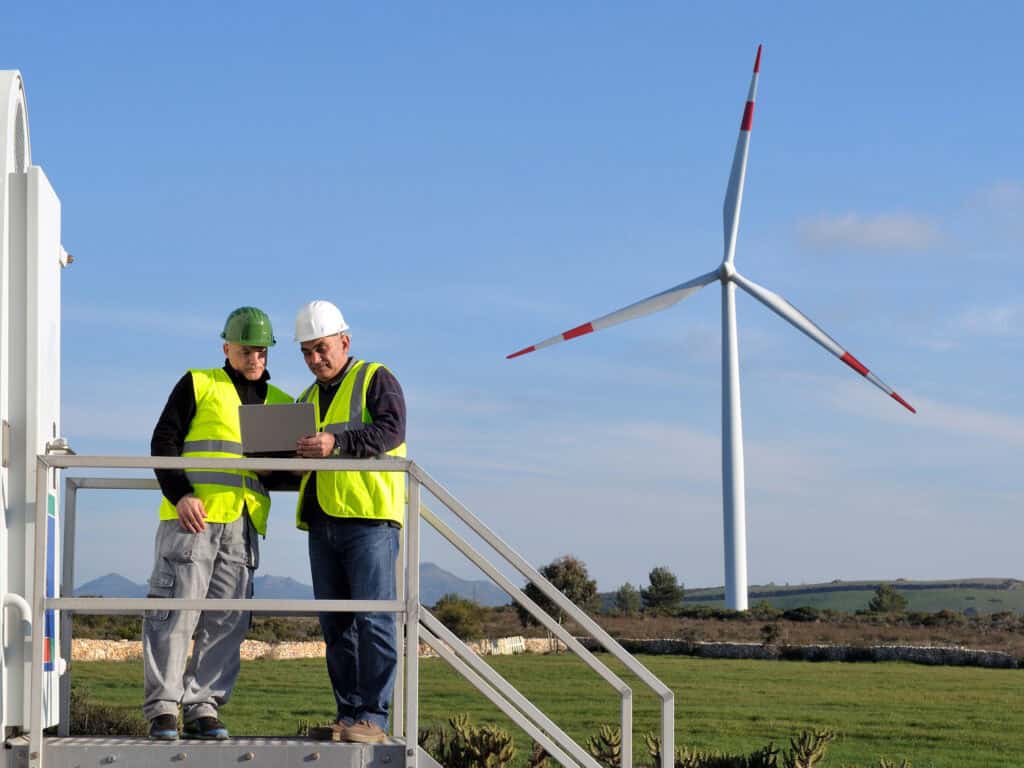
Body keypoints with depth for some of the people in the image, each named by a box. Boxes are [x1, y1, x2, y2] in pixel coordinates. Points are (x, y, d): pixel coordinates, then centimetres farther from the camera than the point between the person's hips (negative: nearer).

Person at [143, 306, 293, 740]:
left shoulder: (279, 403, 22)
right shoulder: (198, 385, 9)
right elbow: (164, 442, 2)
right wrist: (180, 494, -11)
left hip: (244, 524, 4)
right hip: (194, 515, -4)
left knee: (227, 619, 1)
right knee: (176, 609, -8)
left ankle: (203, 707, 5)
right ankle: (162, 708, -5)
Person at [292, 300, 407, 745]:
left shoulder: (376, 379, 3)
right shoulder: (309, 399, 24)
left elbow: (391, 429, -14)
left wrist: (337, 443, -27)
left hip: (369, 517, -7)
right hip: (322, 522, 7)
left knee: (373, 620, -10)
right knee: (335, 625, 7)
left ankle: (373, 717, -11)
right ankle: (348, 713, 11)